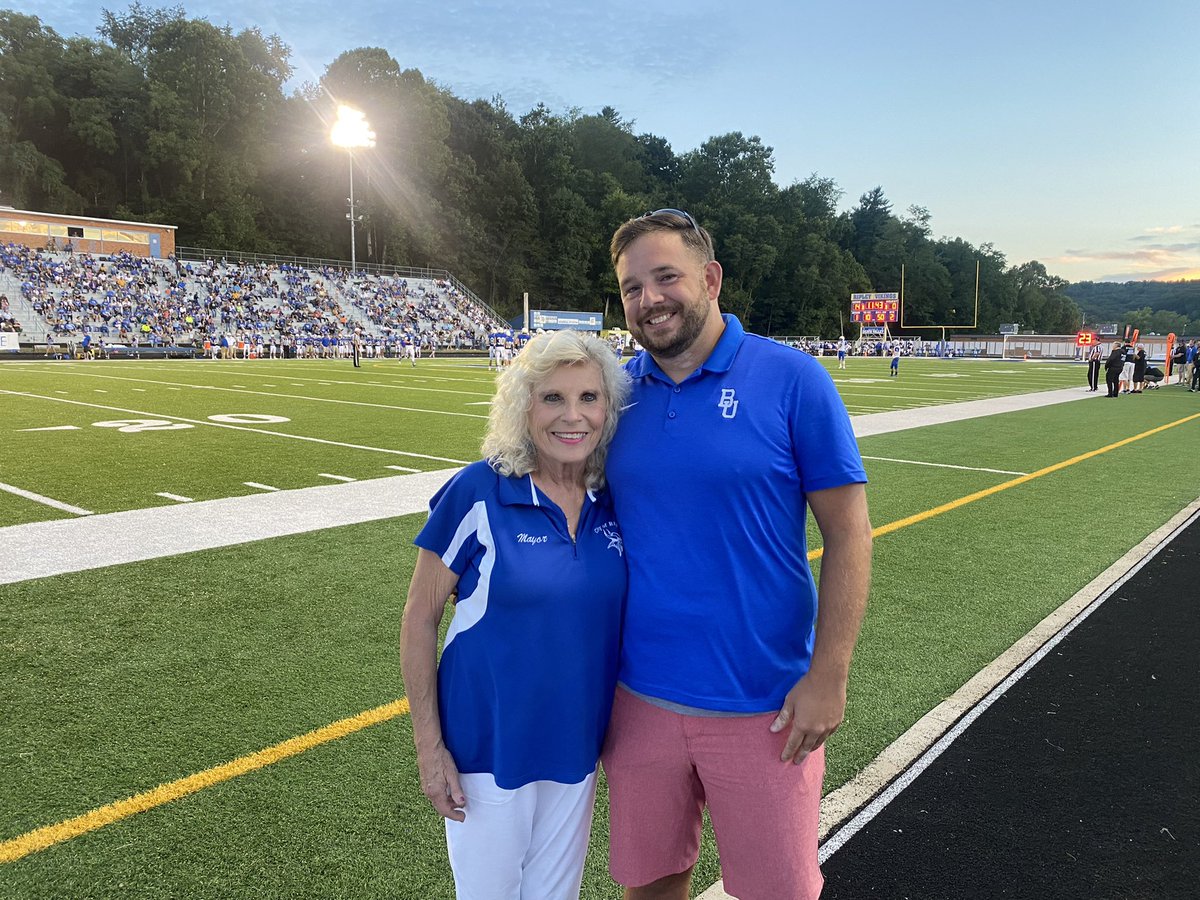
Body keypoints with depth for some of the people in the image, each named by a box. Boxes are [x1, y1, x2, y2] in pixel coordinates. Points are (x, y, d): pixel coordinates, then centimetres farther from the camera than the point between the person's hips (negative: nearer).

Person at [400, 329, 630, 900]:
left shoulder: (614, 502, -5)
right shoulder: (477, 494, -17)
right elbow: (419, 618, -10)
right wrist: (428, 745, -10)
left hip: (578, 745, 4)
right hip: (489, 747, -4)